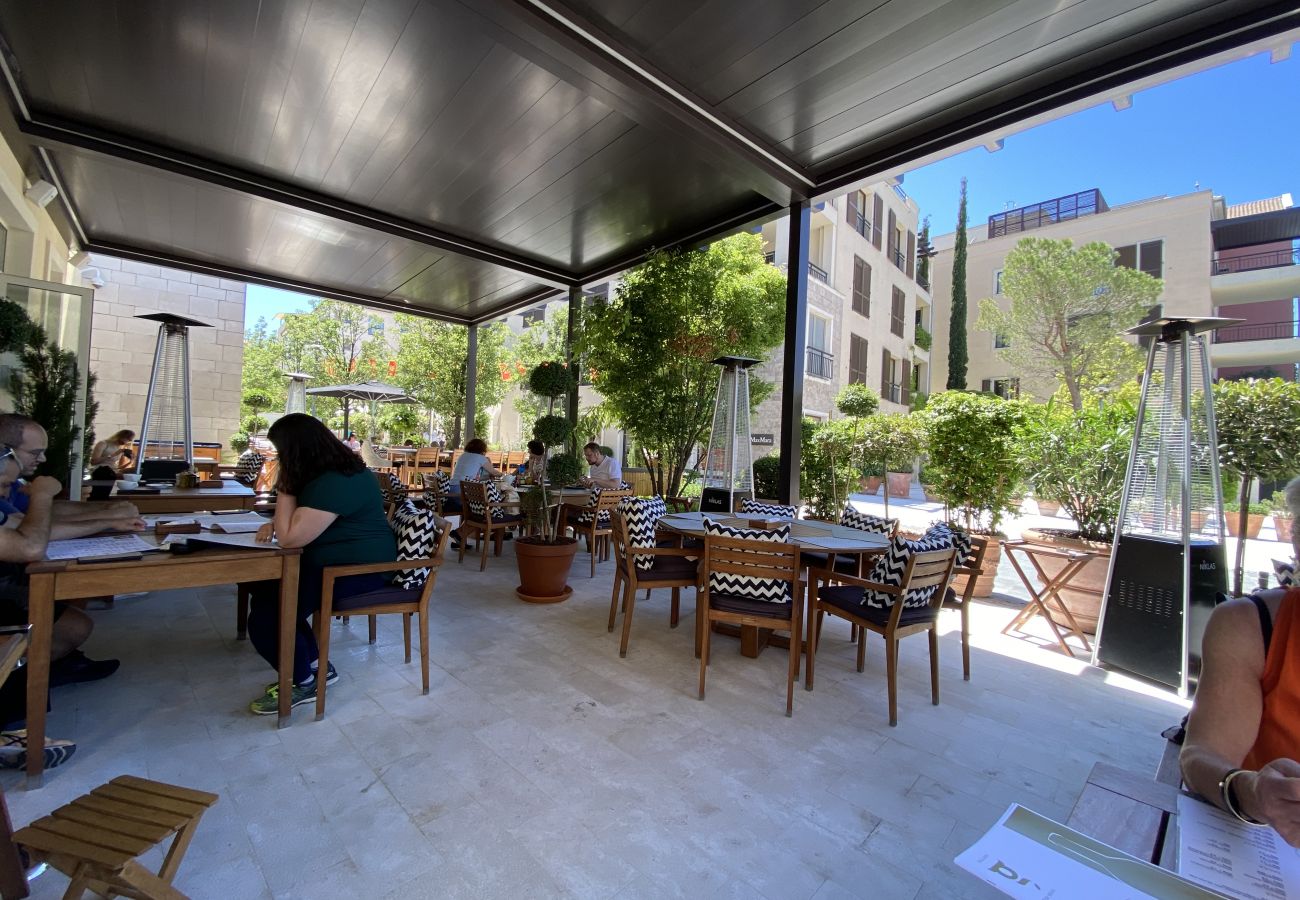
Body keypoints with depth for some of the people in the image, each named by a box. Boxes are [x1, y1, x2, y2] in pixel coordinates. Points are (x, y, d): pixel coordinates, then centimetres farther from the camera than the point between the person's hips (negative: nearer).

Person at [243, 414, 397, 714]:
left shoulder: (333, 484, -25)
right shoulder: (337, 469, 8)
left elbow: (290, 538, -21)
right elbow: (305, 521, 25)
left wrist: (284, 490, -13)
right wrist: (276, 524, 5)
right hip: (349, 562, 11)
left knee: (266, 608, -11)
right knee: (261, 585, 11)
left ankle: (303, 684, 11)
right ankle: (315, 666, 17)